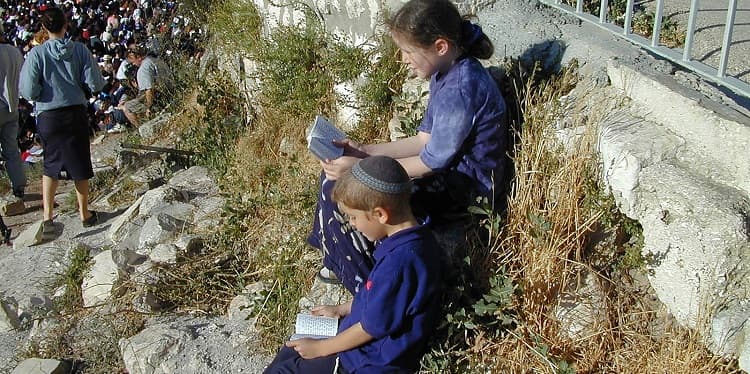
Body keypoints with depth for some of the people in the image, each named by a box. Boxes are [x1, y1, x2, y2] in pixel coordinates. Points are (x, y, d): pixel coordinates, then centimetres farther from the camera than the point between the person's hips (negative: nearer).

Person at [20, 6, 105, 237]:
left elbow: (29, 91, -12)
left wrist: (45, 92, 8)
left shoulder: (37, 54, -9)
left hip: (48, 116, 0)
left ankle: (47, 217, 11)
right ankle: (84, 214, 23)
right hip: (76, 113, 0)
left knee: (50, 166, 16)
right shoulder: (80, 50, -7)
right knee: (80, 165, 12)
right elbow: (95, 84, -9)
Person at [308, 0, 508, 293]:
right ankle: (341, 264, 21)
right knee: (334, 176, 4)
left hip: (462, 188, -10)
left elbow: (432, 162, -21)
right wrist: (365, 151, -1)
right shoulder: (446, 74, 4)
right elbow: (424, 140, 8)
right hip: (447, 172, 10)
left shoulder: (461, 88, -27)